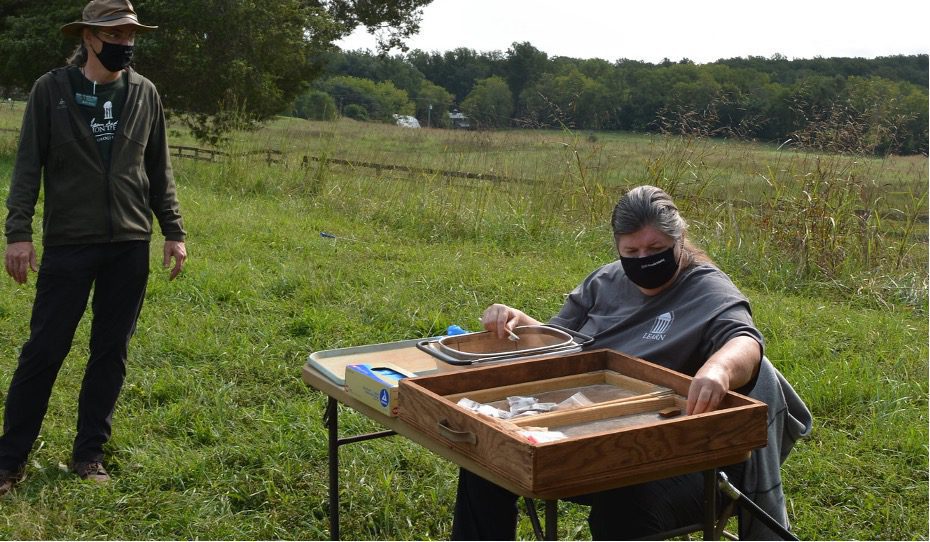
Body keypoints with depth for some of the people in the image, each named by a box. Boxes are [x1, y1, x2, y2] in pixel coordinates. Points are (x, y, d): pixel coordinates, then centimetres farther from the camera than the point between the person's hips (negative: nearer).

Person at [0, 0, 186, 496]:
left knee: (111, 352, 7)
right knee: (43, 350, 1)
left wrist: (173, 232, 7)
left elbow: (159, 170, 10)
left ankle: (89, 454, 20)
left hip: (130, 245, 3)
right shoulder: (51, 90, -2)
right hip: (67, 243, -2)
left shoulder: (144, 94, 5)